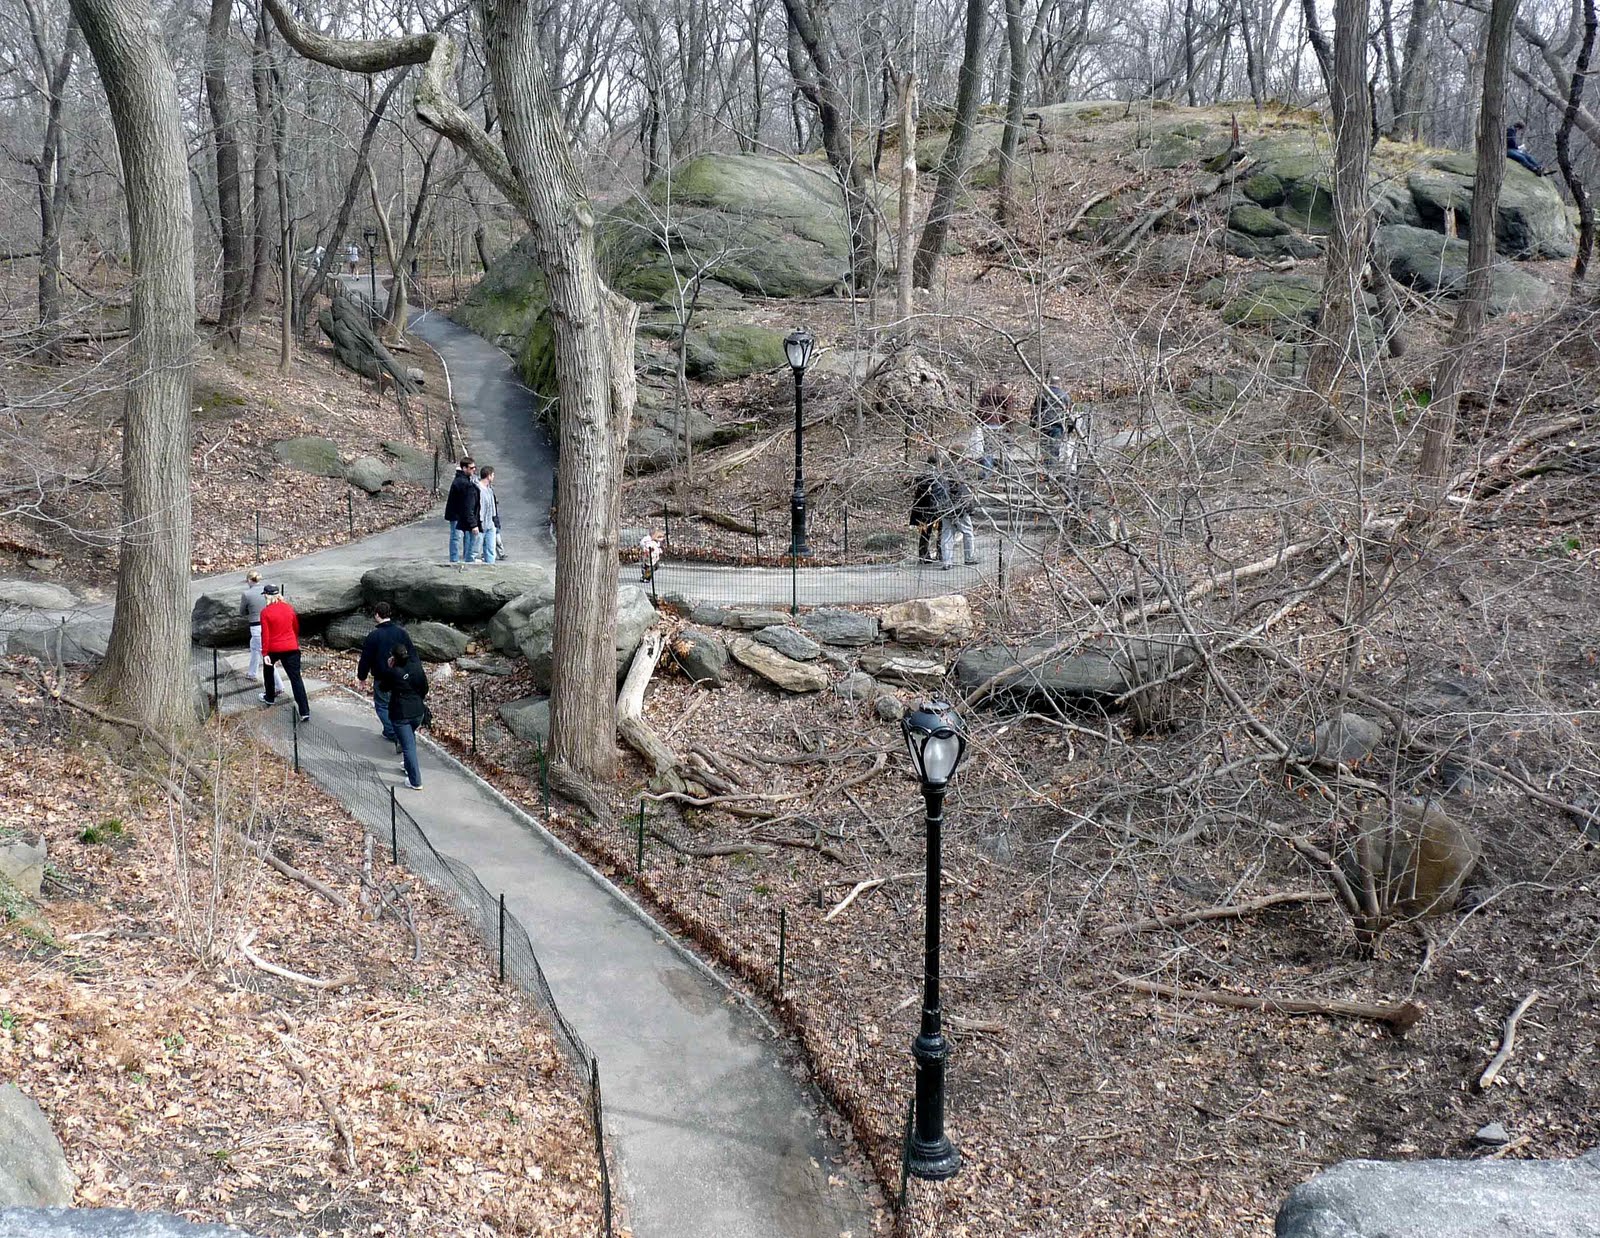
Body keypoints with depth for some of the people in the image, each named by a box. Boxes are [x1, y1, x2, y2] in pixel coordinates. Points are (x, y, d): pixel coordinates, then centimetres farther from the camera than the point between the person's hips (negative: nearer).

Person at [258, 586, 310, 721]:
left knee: (268, 670, 29)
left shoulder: (265, 612, -9)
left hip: (273, 649, -3)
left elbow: (265, 634, -13)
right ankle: (304, 711, -10)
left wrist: (265, 653, -10)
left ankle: (270, 697, 42)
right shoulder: (289, 608, 3)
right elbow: (296, 628, 16)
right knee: (296, 678, -2)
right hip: (291, 648, 3)